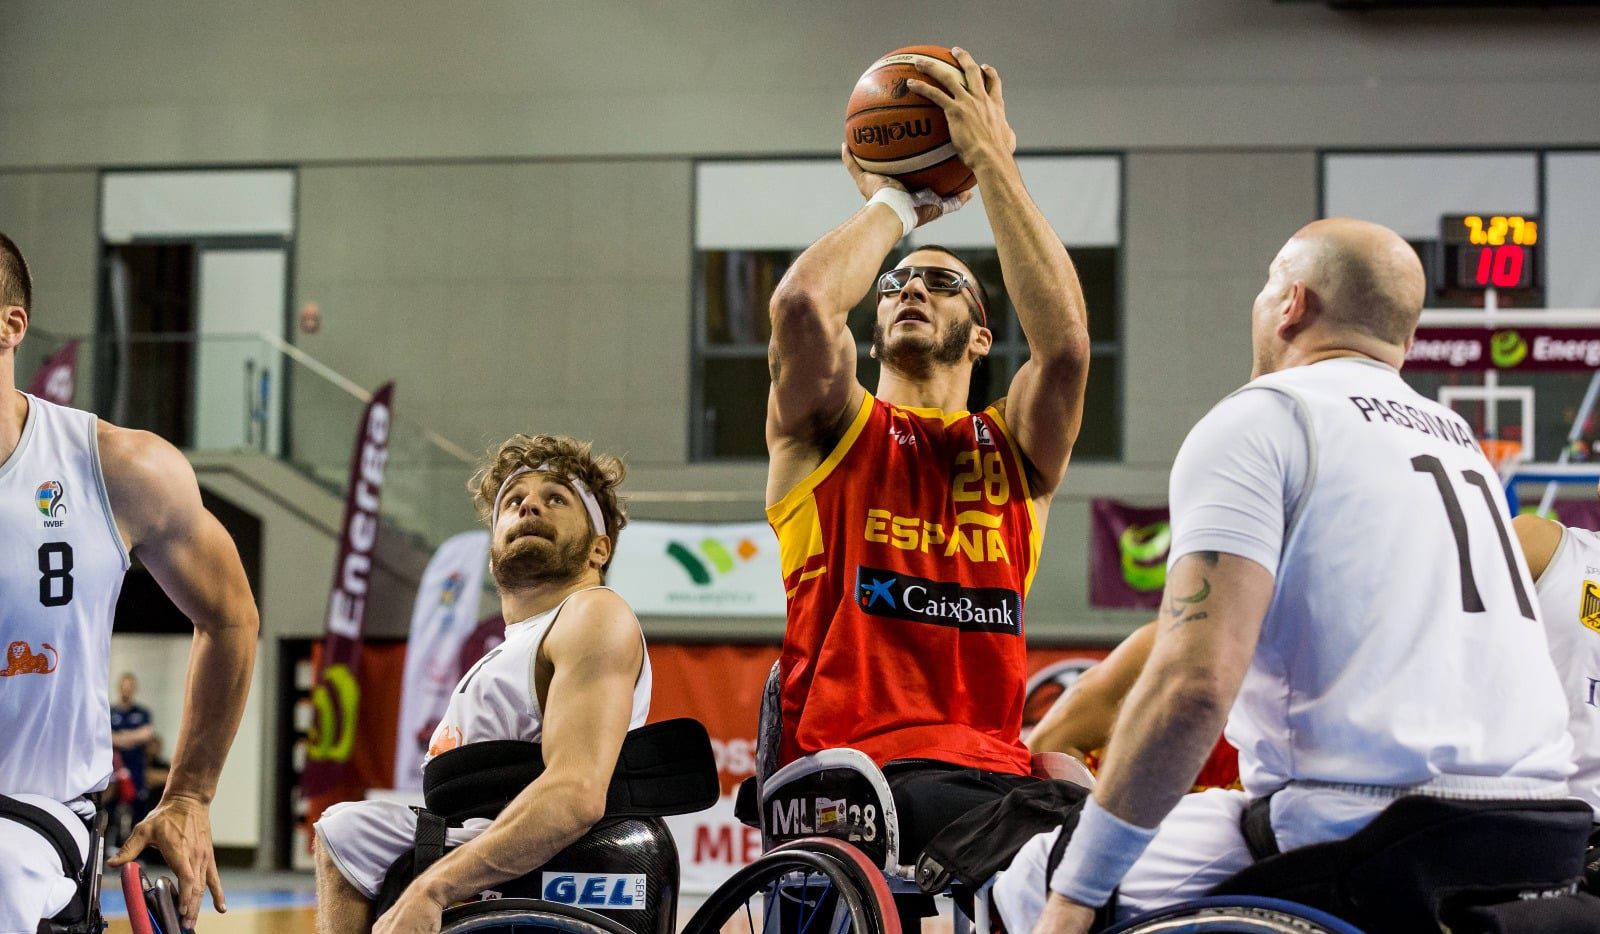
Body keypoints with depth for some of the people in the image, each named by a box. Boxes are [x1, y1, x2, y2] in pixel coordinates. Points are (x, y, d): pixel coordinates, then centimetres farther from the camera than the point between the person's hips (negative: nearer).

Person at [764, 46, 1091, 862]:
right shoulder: (833, 430, 15)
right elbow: (801, 305, -8)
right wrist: (895, 203, 10)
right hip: (847, 778, -3)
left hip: (993, 767, 3)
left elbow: (1064, 341, -3)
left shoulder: (1015, 447, 20)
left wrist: (994, 162, 2)